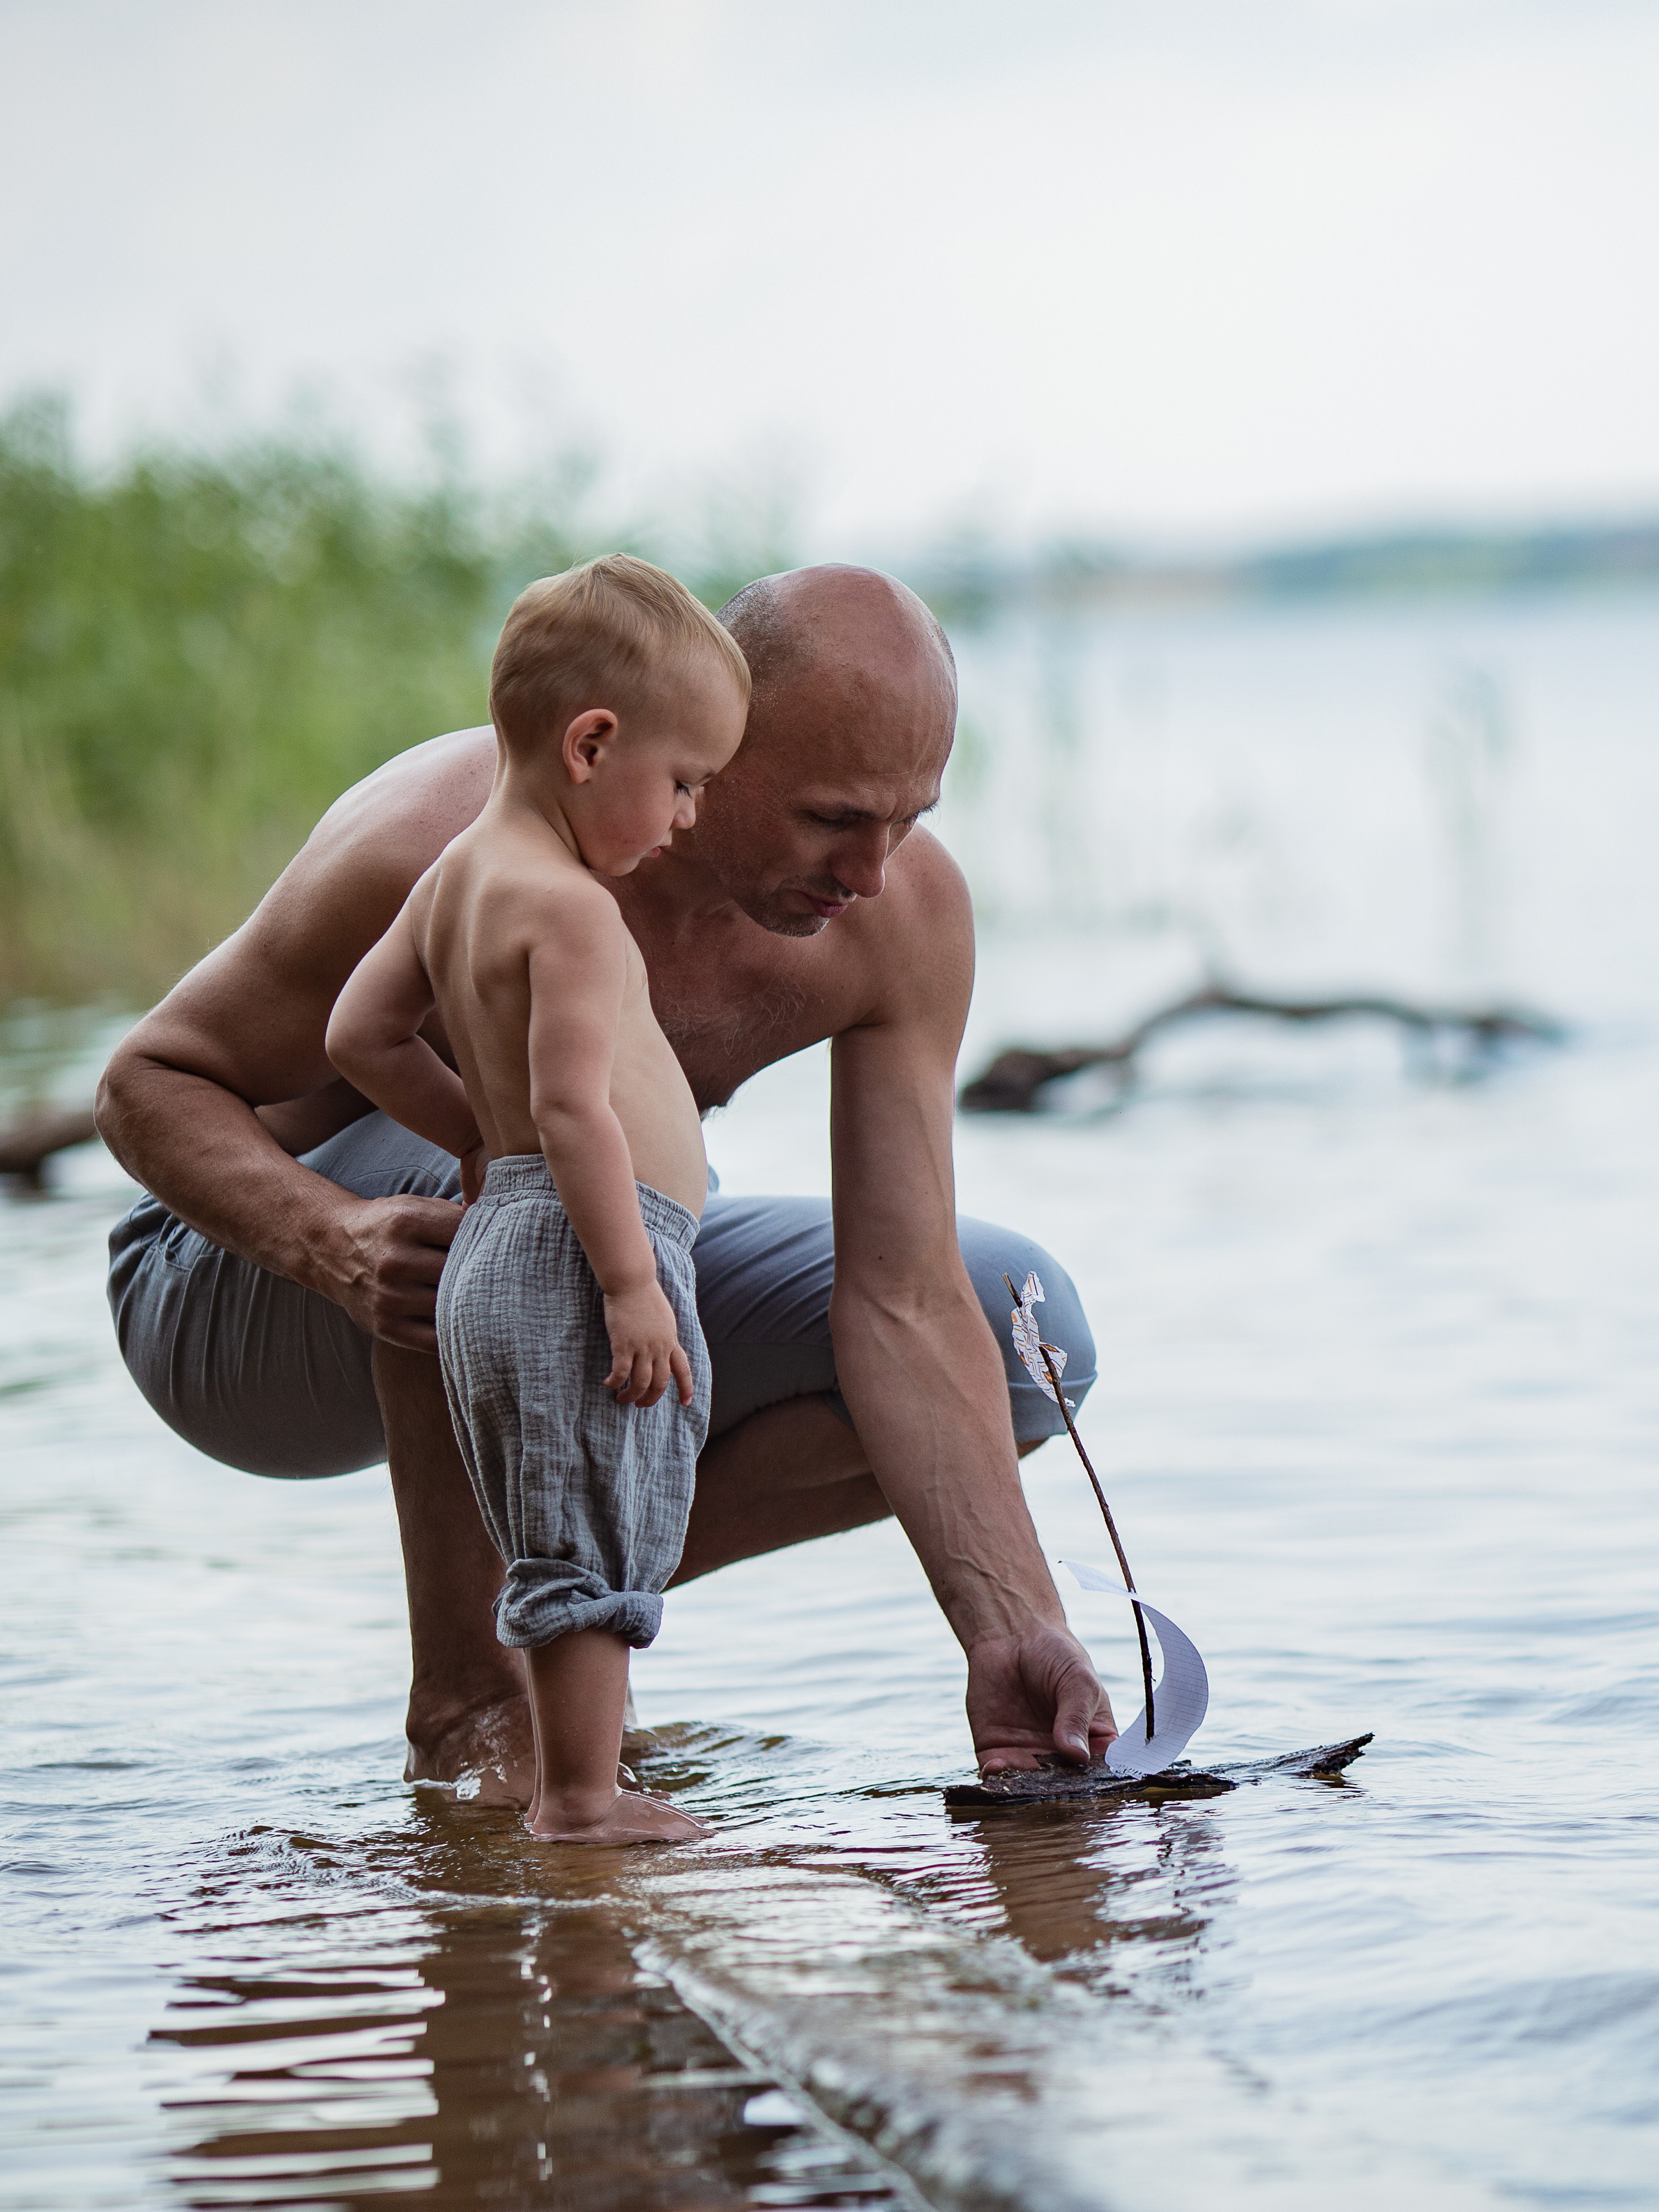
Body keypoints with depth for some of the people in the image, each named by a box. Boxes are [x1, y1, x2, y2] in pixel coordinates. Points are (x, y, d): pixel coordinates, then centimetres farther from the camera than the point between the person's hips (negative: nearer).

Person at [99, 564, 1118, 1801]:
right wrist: (332, 1240, -43)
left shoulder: (904, 909, -19)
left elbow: (906, 1305, -20)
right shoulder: (453, 849, -33)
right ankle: (463, 1696, -23)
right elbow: (151, 1082, -22)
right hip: (237, 1299, -5)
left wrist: (1010, 1633, -30)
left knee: (1024, 1325, -10)